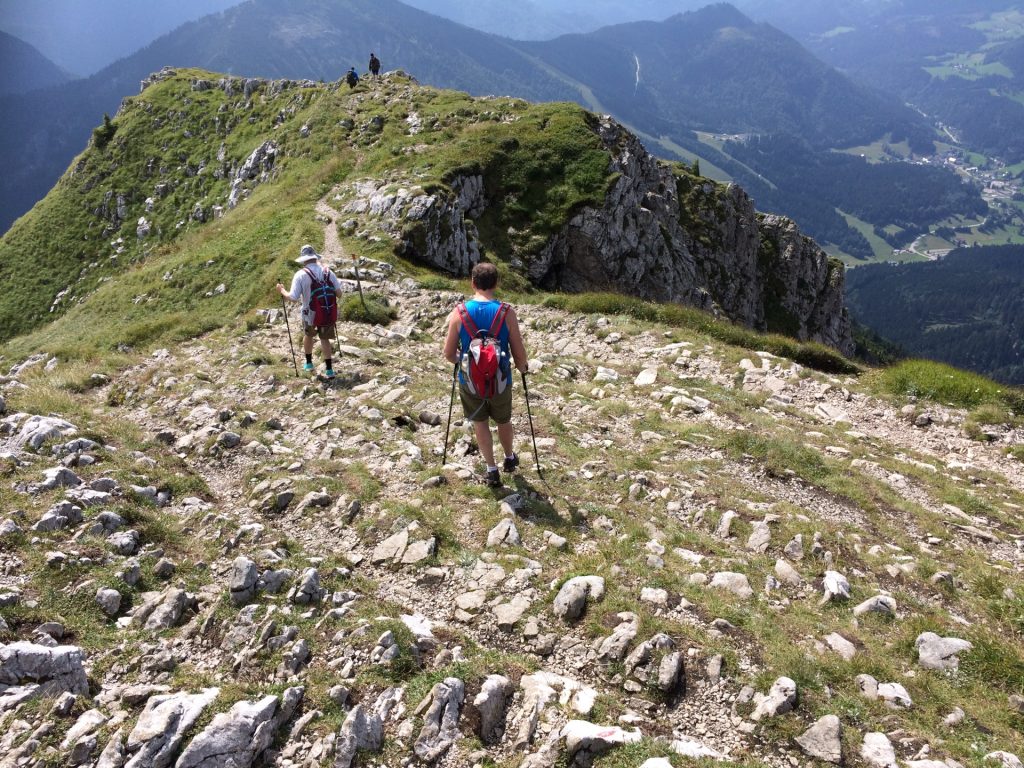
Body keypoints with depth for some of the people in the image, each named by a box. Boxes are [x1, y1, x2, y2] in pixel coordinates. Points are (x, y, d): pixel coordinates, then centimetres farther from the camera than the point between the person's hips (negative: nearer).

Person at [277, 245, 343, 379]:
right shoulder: (327, 272, -4)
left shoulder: (301, 275, -12)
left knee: (308, 335, 27)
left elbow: (293, 298, -15)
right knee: (324, 339, 17)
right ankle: (329, 369, 12)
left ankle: (309, 363, 40)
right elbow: (338, 292, -5)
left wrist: (282, 291, 3)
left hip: (310, 314, -1)